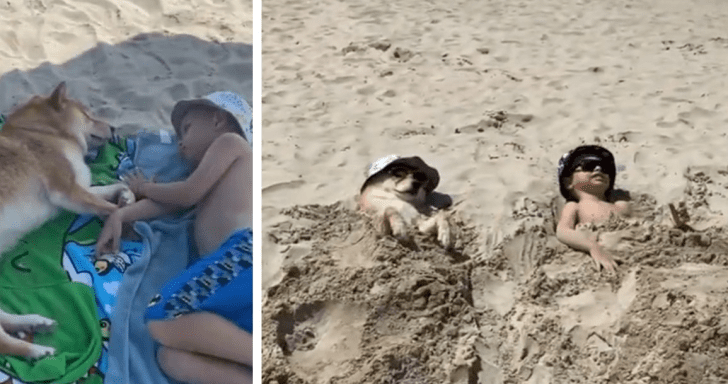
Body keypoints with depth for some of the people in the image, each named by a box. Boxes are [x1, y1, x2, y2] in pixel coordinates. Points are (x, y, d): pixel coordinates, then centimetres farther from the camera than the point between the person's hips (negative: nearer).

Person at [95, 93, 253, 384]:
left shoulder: (230, 141, 20)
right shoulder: (215, 181, 42)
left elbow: (188, 194, 12)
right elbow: (169, 202, 27)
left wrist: (143, 187, 29)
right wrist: (120, 215, 13)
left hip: (246, 247, -8)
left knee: (162, 318, -22)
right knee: (172, 357, -12)